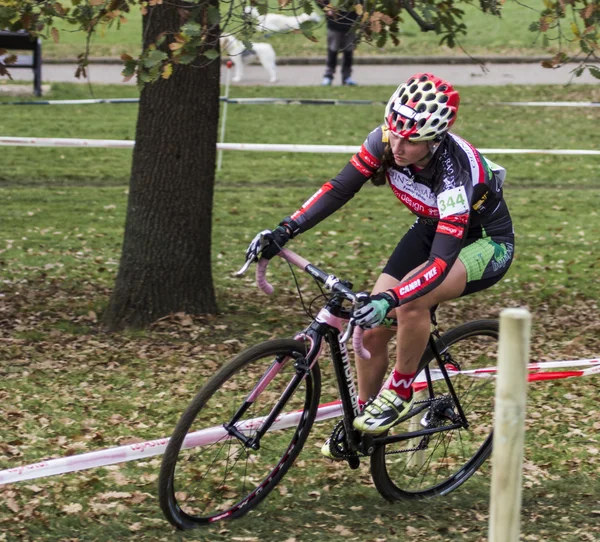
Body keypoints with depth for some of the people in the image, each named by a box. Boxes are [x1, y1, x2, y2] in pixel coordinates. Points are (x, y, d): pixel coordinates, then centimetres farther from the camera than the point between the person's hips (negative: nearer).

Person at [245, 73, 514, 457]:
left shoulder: (454, 170, -39)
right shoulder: (386, 140, -22)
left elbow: (442, 261, -44)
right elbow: (340, 188, -15)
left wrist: (391, 299, -57)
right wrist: (284, 231, -27)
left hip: (485, 242, -6)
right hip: (431, 228, 6)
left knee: (411, 301, -33)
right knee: (372, 328, -6)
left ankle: (400, 394, -11)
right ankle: (365, 417, 16)